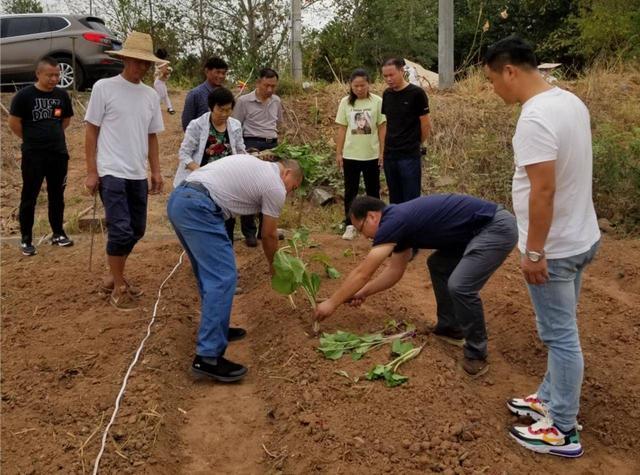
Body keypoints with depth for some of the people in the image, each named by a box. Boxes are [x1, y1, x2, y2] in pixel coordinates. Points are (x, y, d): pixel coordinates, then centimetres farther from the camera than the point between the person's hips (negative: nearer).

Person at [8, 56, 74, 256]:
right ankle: (26, 239, 11)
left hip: (59, 154, 4)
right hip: (33, 156, -4)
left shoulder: (62, 95, 4)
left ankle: (58, 233, 25)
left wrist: (52, 135, 12)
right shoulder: (24, 95, -9)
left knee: (57, 196, 12)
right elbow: (14, 123, -4)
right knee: (29, 197, 3)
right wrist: (31, 139, 5)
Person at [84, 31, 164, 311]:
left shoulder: (151, 95, 10)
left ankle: (114, 277, 29)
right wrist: (91, 172, -7)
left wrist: (156, 171, 11)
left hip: (138, 174, 6)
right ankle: (118, 287, 8)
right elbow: (91, 132, -3)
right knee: (121, 230, -9)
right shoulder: (104, 88, -4)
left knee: (136, 230, 11)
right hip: (111, 172, -6)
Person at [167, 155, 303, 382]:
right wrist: (273, 265, 29)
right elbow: (268, 236, 12)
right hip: (197, 207, -10)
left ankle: (215, 329, 30)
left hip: (178, 198, 10)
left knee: (210, 274, 20)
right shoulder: (276, 187, 3)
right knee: (223, 278, -10)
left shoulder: (256, 165, 28)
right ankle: (208, 357, -11)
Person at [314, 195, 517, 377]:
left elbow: (362, 273, -9)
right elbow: (395, 270, 24)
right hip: (482, 229, 10)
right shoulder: (401, 221, 13)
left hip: (498, 228, -10)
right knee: (438, 265, 19)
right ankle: (450, 328, 27)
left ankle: (476, 354, 0)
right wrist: (363, 293, 26)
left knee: (460, 286, -20)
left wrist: (332, 303, 0)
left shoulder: (394, 221, -15)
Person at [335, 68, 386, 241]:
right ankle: (350, 226, 15)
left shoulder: (377, 102, -5)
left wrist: (383, 152, -4)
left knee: (373, 191, 9)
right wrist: (338, 153, 1)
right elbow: (341, 129, 3)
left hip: (372, 155, -1)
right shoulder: (345, 102, 0)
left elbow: (382, 128, -2)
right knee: (350, 191, 6)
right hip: (350, 155, 1)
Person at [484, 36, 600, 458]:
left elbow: (543, 190, -27)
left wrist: (534, 251, -19)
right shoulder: (571, 101, 7)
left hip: (555, 248, -10)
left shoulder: (535, 117, -23)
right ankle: (551, 401, 36)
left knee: (560, 336, 2)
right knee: (561, 332, 20)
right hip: (579, 238, 10)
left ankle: (563, 432, 16)